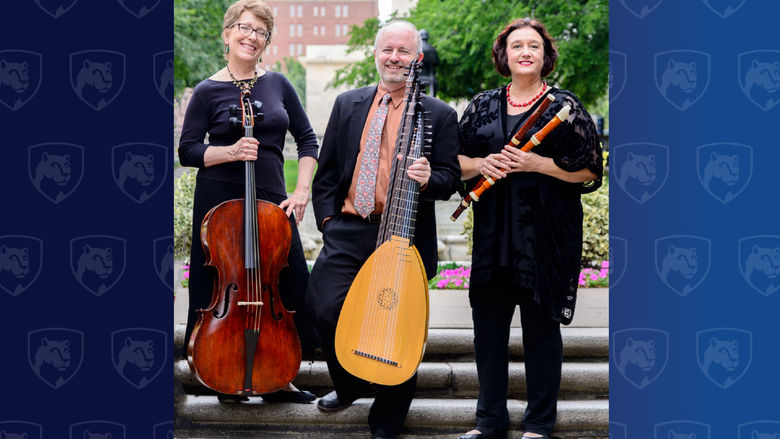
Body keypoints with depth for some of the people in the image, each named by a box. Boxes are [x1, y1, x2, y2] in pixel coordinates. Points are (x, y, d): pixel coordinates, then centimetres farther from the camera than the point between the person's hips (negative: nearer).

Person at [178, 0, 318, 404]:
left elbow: (306, 139, 11)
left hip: (271, 202, 3)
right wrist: (230, 151, -20)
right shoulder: (208, 91, -1)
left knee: (289, 283, -1)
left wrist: (301, 191, 0)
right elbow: (187, 151, -3)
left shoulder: (277, 85, 9)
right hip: (220, 201, -3)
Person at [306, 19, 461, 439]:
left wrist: (428, 179, -20)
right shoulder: (347, 105, 13)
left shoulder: (439, 115, 3)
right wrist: (328, 219, 4)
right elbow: (326, 172, 15)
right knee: (324, 307, -12)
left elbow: (451, 177, 1)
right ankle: (349, 385, 17)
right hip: (349, 231, 2)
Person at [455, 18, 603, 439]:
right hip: (494, 234, 4)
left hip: (546, 234, -4)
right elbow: (455, 160, 14)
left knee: (540, 327, 2)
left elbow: (589, 172, -5)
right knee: (488, 326, 7)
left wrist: (538, 163, -16)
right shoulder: (483, 105, 11)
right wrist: (481, 164, -6)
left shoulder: (564, 105, 0)